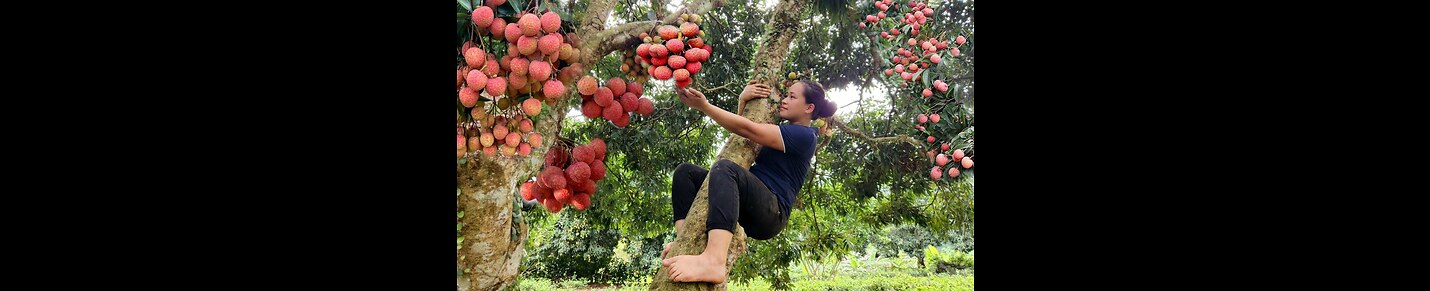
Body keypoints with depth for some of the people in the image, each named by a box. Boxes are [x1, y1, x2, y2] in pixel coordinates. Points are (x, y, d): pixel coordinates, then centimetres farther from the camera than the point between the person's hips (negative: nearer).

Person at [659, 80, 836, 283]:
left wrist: (704, 106, -16)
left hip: (771, 213, -10)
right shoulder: (786, 132, 27)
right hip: (749, 207, 10)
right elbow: (745, 136, 28)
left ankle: (713, 261, -59)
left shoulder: (803, 136, -4)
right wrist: (743, 101, 11)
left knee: (725, 168, -37)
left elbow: (747, 129, -13)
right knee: (686, 172, 4)